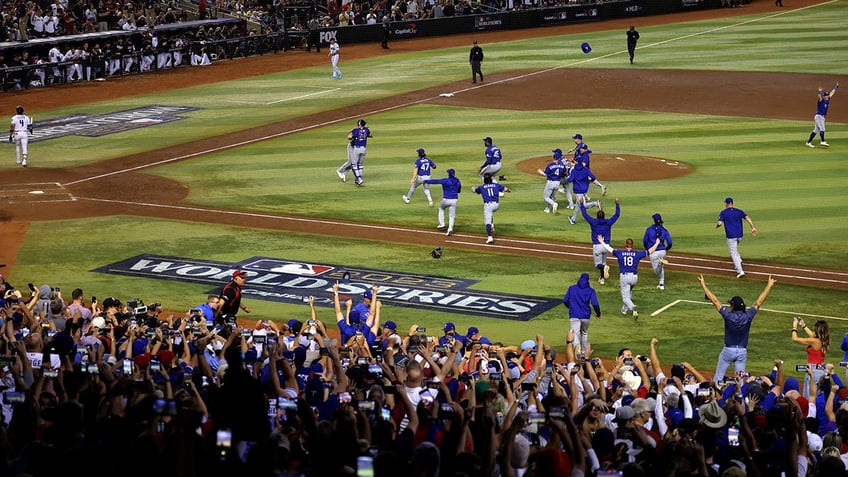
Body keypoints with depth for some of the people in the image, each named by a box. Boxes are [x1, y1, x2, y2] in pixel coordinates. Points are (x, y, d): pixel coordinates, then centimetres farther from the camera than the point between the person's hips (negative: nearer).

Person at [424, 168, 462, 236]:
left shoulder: (446, 181, -12)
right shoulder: (458, 182, 5)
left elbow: (435, 181, -10)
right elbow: (459, 190, 20)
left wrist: (426, 181, -3)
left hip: (446, 200, -3)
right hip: (454, 200, 3)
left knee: (441, 208, 28)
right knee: (452, 216, 10)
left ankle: (441, 224, 23)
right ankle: (450, 229, -8)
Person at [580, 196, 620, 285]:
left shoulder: (593, 222, -4)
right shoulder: (608, 222, 0)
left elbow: (585, 214, 2)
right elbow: (617, 214, 9)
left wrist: (581, 204, 10)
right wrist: (617, 204, 15)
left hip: (597, 246, -3)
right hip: (606, 245, 3)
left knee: (598, 264, 5)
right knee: (603, 262, 22)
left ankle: (604, 267, -29)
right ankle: (602, 279, 25)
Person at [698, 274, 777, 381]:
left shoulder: (728, 315, -15)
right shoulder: (747, 316, -10)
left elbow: (714, 300, -10)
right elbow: (759, 302, 0)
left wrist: (703, 285, -3)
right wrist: (769, 286, 9)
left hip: (728, 350, -2)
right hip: (742, 351, 2)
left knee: (718, 377, 8)